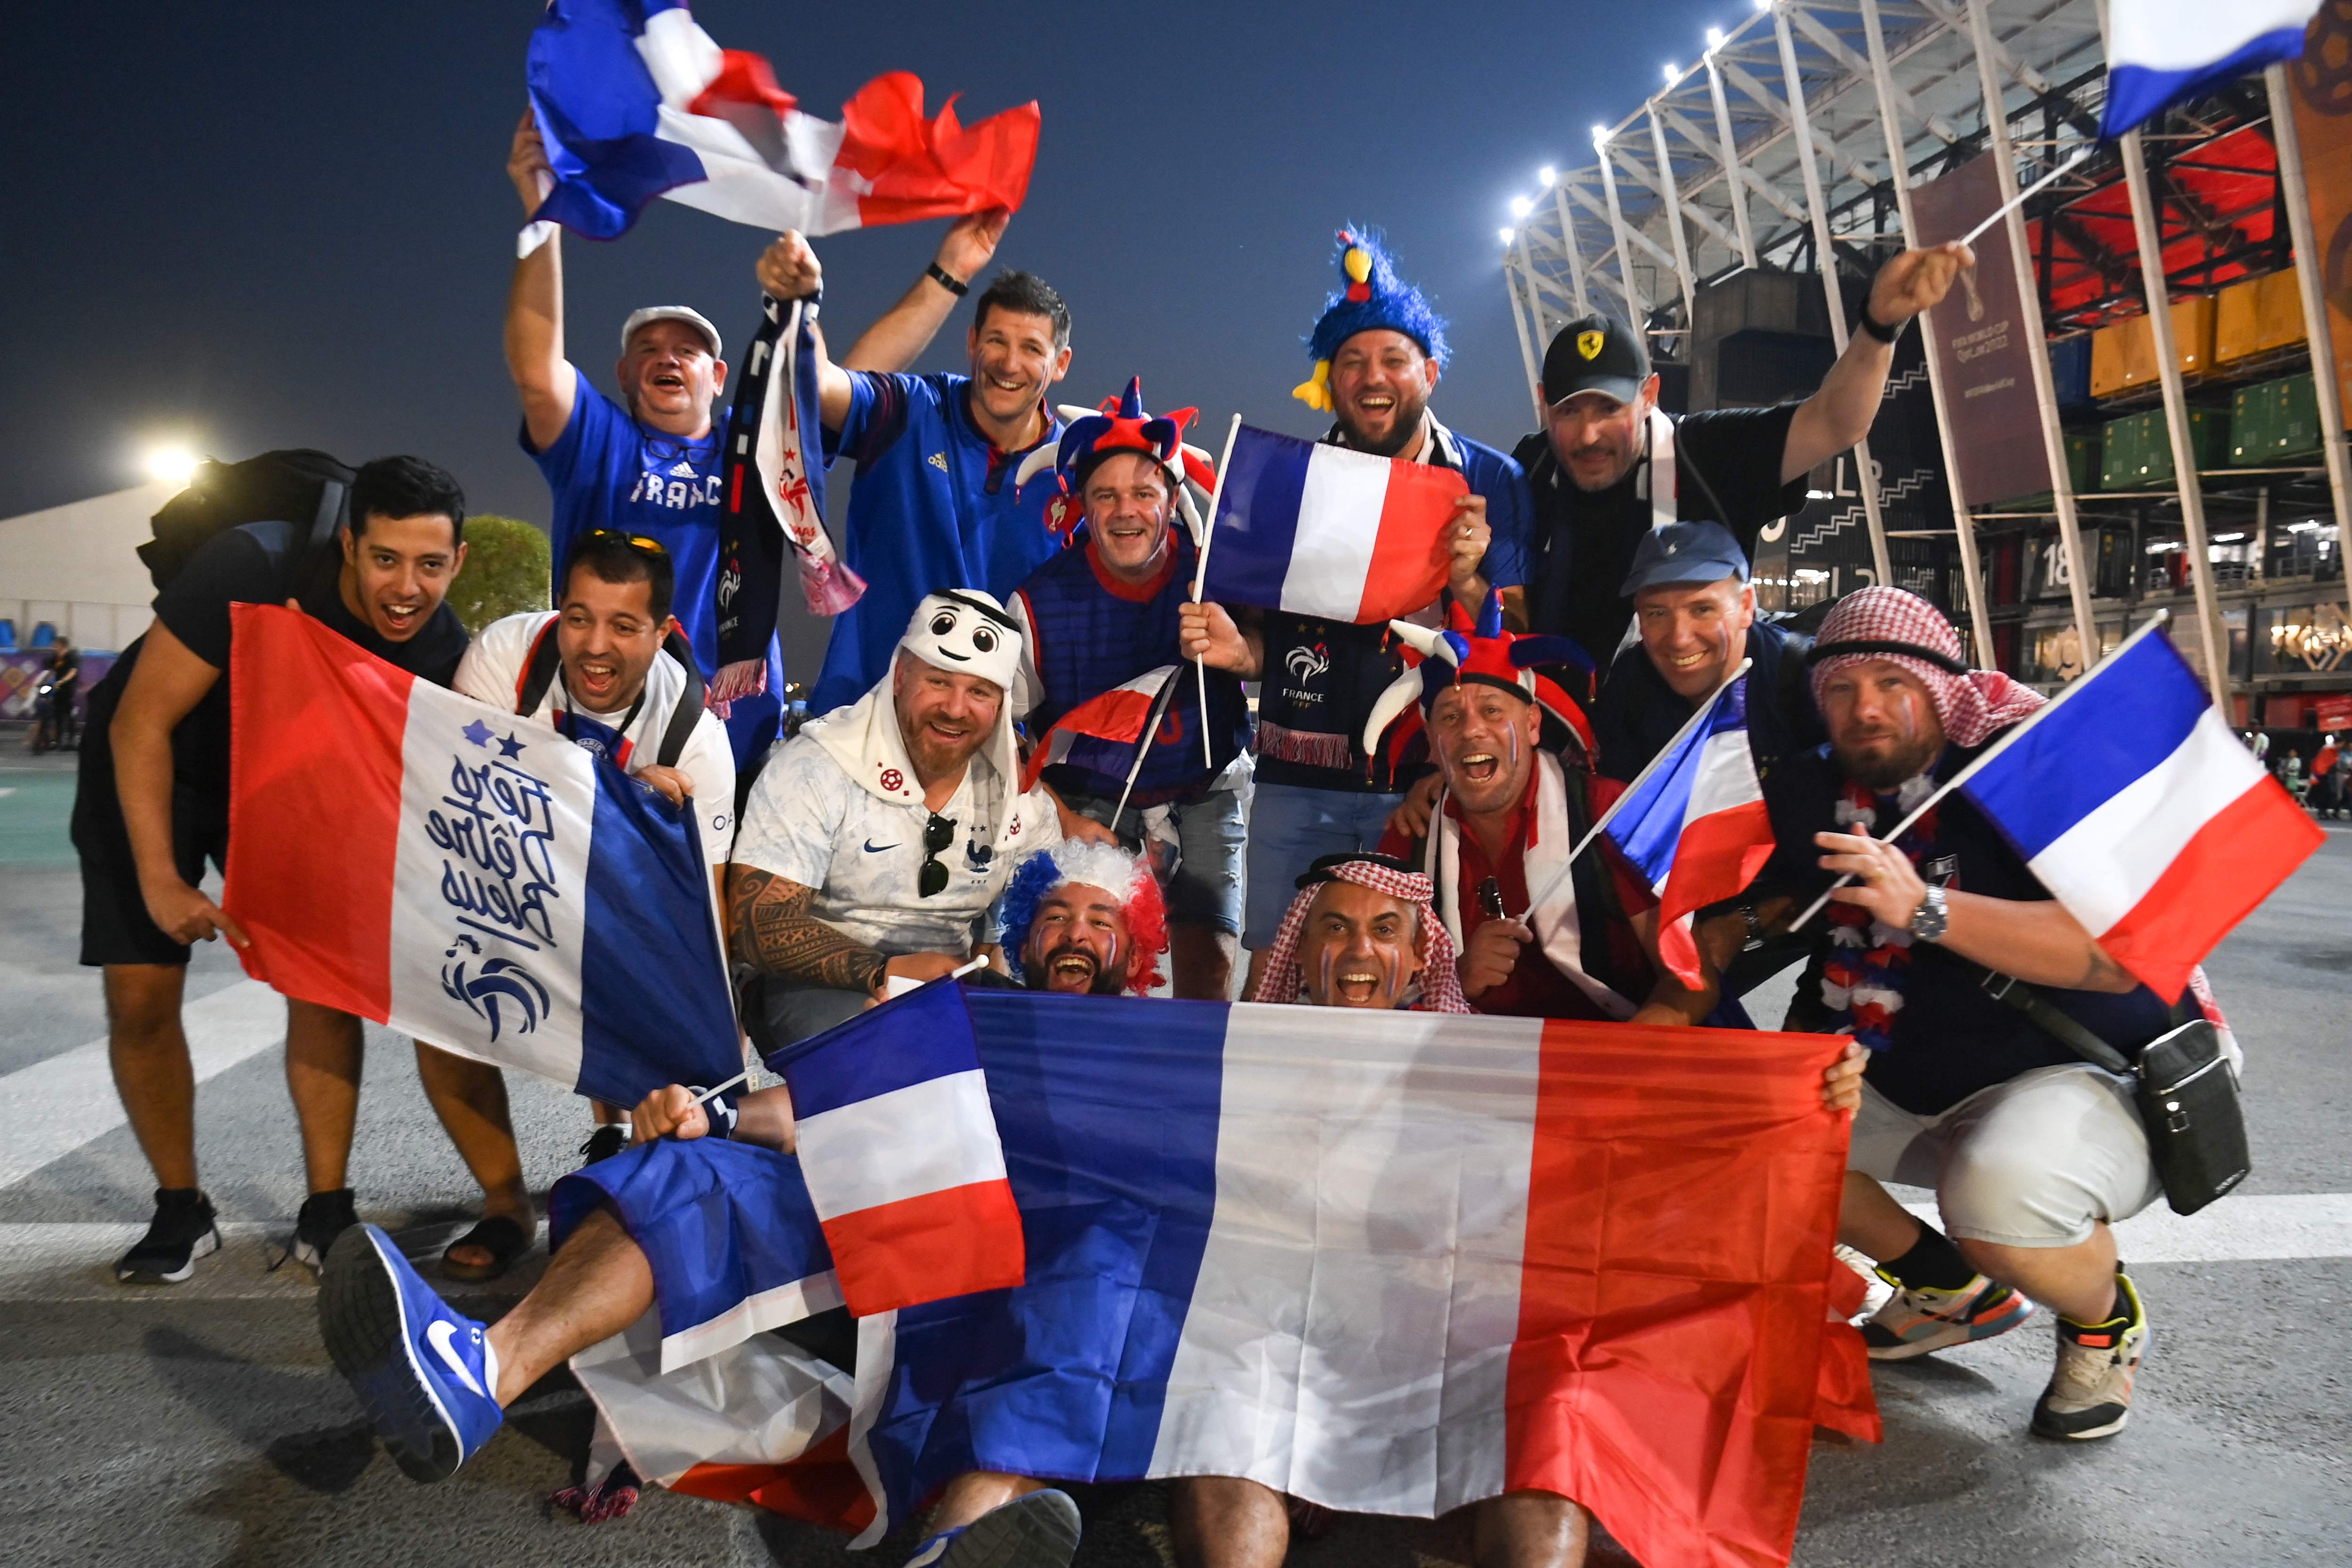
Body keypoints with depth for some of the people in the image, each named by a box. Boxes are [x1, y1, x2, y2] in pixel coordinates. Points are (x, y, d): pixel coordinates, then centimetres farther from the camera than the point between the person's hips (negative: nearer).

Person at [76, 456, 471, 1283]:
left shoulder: (441, 649, -21)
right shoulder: (253, 568, -33)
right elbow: (141, 724, -27)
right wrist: (160, 880, -29)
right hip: (148, 773, -2)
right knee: (140, 999, -6)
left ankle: (326, 1208, 2)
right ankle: (182, 1211, 12)